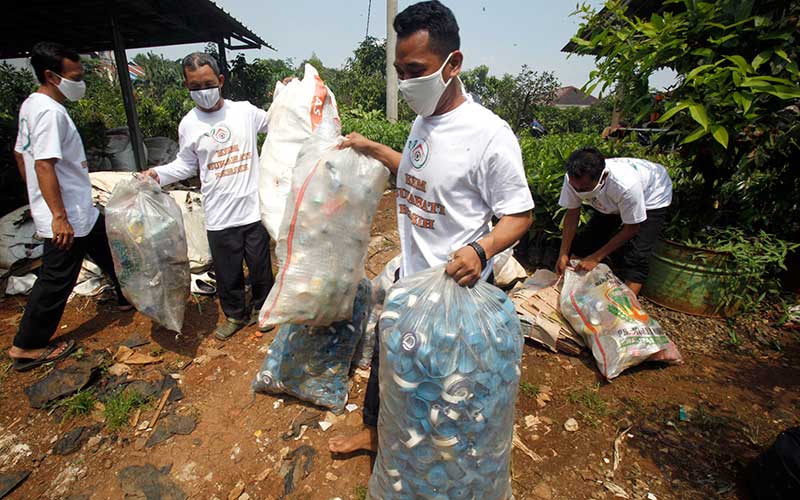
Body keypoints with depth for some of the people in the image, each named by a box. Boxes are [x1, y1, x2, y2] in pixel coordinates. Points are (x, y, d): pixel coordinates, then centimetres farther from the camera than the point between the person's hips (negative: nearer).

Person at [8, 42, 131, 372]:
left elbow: (20, 154, 17)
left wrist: (37, 199, 24)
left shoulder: (31, 105, 11)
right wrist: (59, 217, -27)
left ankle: (128, 297, 43)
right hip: (68, 216, -10)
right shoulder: (50, 111, -20)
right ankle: (27, 347, 17)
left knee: (109, 252, 24)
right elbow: (44, 165, -26)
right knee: (57, 280, 2)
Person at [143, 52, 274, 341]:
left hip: (253, 209, 0)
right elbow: (186, 165, 12)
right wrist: (158, 174, -3)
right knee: (227, 271, 12)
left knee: (260, 265, 13)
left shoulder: (245, 111, 0)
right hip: (219, 217, 1)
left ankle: (261, 307, 38)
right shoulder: (188, 125, 2)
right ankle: (235, 315, 36)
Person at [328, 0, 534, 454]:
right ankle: (374, 431, 51)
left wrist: (481, 249, -34)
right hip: (409, 276, 8)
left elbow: (520, 214, -17)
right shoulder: (423, 121, 4)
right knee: (386, 357, 24)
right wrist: (371, 148, 19)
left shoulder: (489, 134, -22)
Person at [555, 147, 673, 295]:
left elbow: (631, 229, -28)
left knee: (634, 257, -17)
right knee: (586, 239, -3)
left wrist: (596, 258, -26)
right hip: (610, 202, 5)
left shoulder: (626, 185, -44)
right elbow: (572, 213, -17)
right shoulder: (573, 179, -33)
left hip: (650, 198, -4)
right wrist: (563, 254, -20)